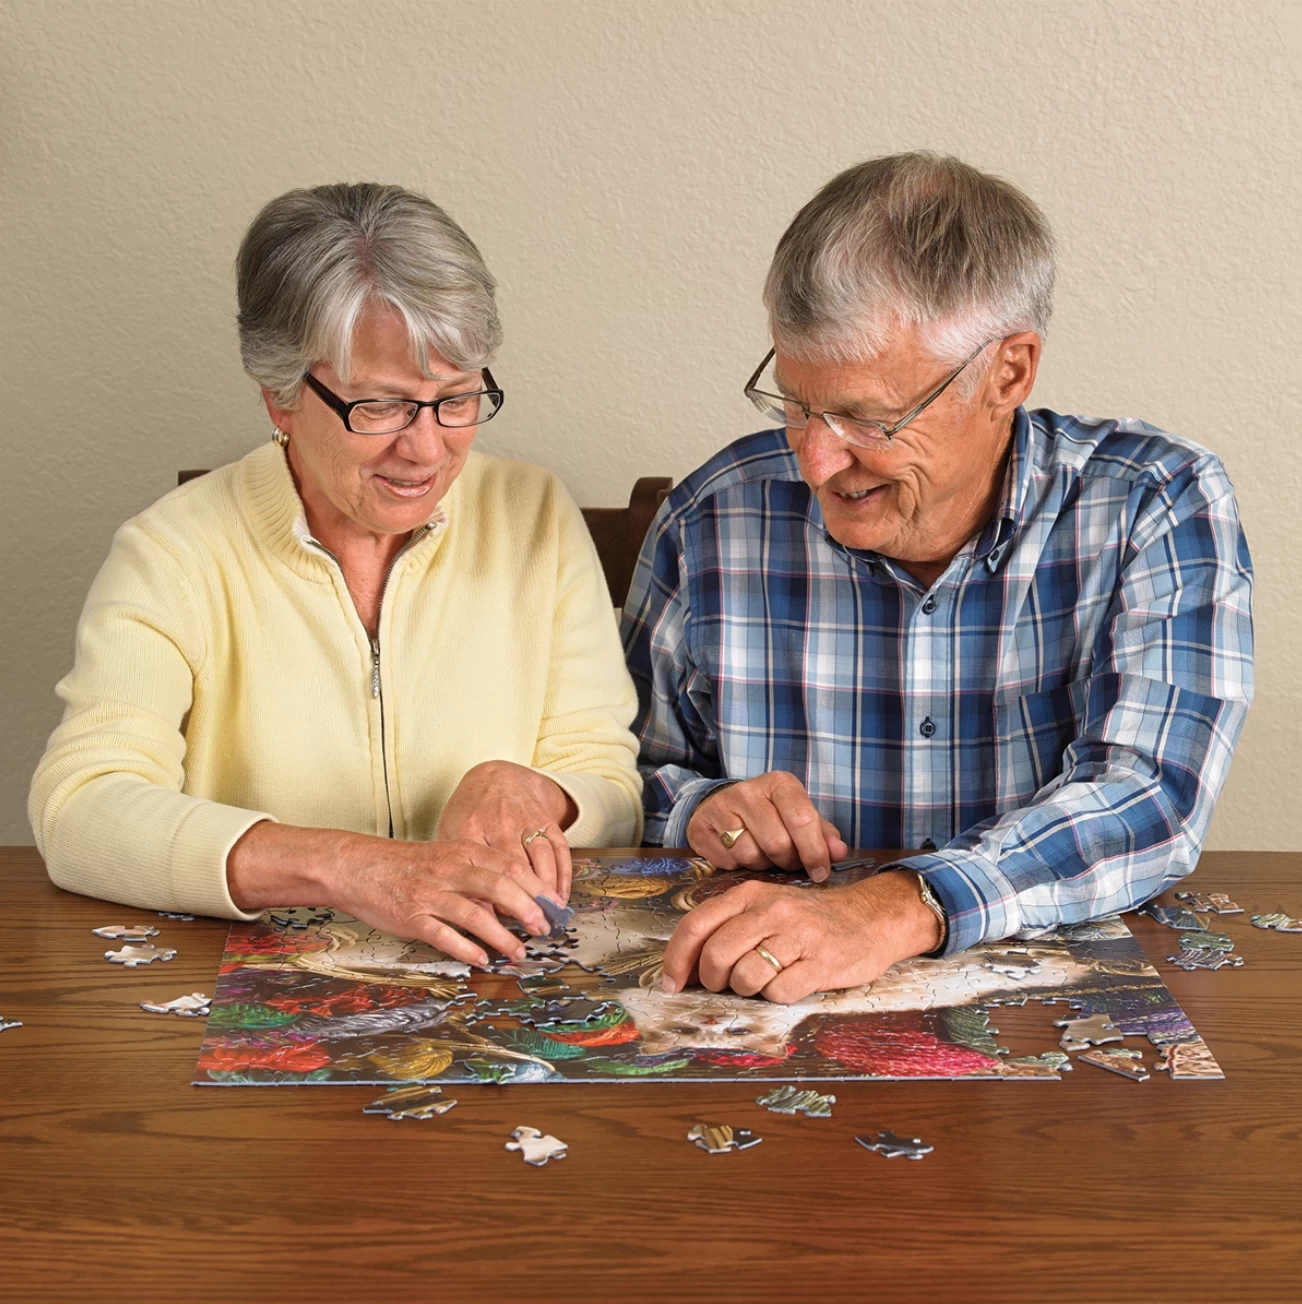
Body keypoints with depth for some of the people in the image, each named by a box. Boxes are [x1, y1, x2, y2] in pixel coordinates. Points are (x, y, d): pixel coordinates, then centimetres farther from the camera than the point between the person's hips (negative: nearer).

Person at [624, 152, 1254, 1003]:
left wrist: (897, 909, -37)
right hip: (768, 1028, 3)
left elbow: (1151, 803, -23)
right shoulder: (714, 522, -3)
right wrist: (697, 810, -12)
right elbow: (628, 778, 12)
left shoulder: (1157, 509, -10)